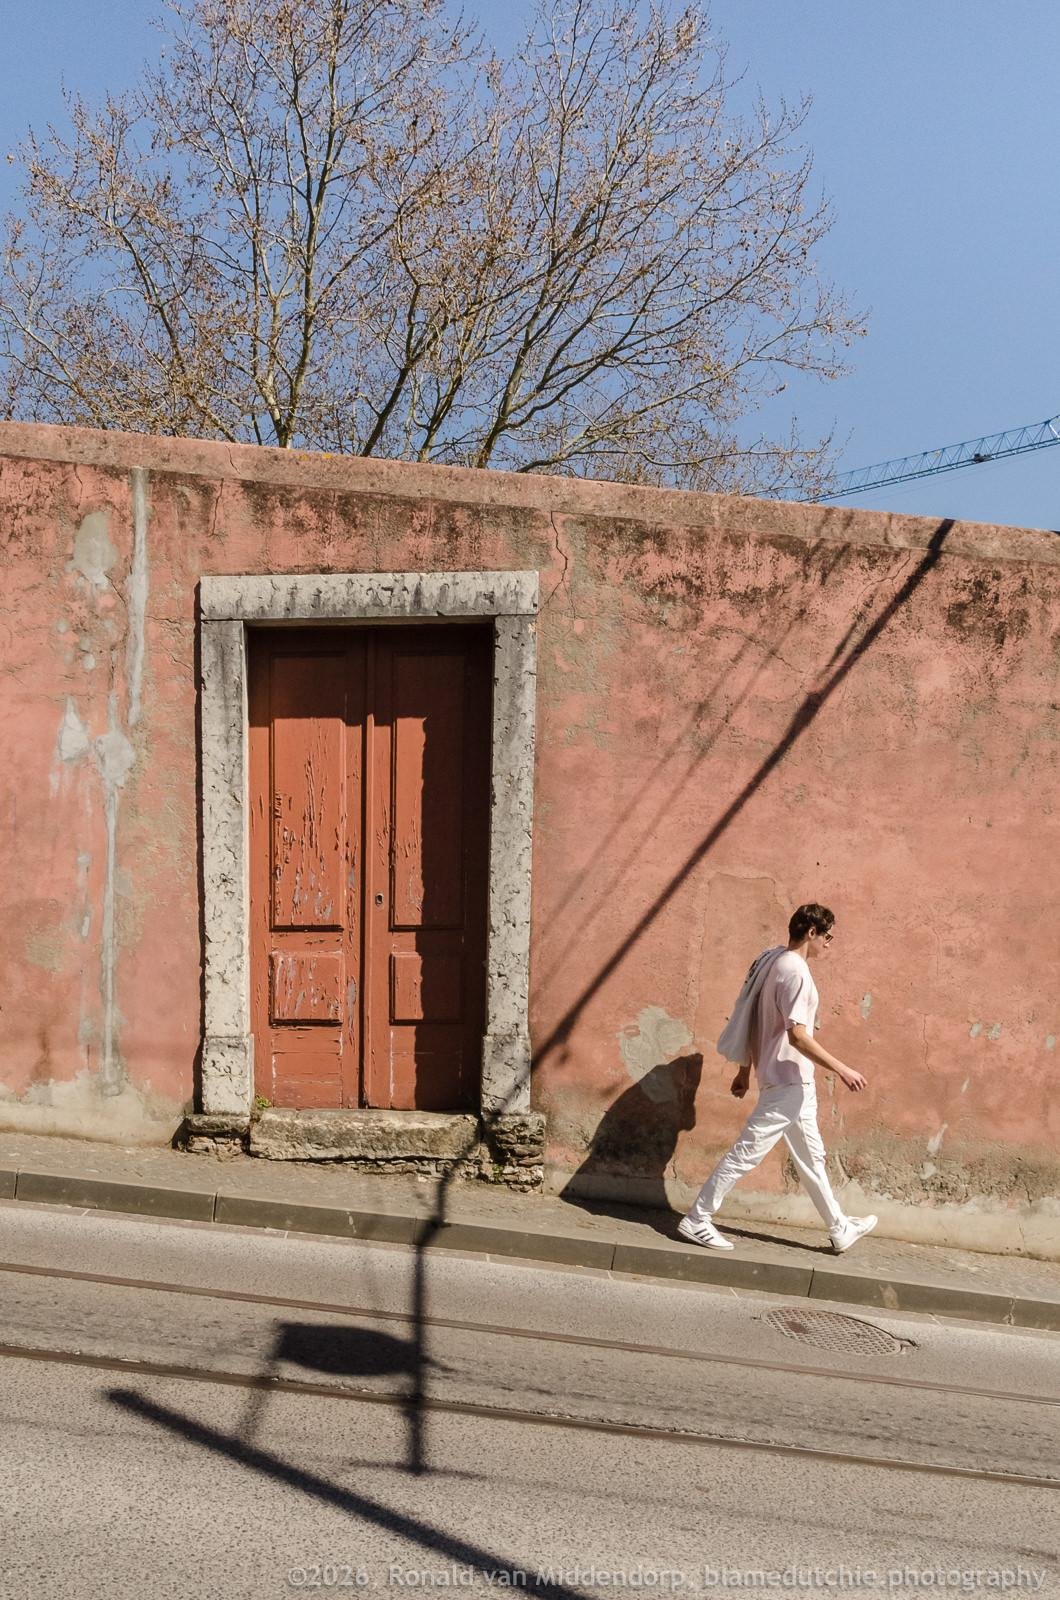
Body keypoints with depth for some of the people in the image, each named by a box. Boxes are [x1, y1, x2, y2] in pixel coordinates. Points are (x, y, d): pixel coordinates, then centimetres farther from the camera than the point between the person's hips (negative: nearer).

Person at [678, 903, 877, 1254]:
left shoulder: (773, 960, 10)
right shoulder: (795, 971, -19)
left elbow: (753, 1023, 14)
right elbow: (796, 1034, -25)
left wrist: (745, 1070, 19)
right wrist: (841, 1070, -20)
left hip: (794, 1083, 11)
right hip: (788, 1082, -11)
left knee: (811, 1157, 18)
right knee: (746, 1153, -5)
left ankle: (840, 1229, 30)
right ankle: (696, 1221, 2)